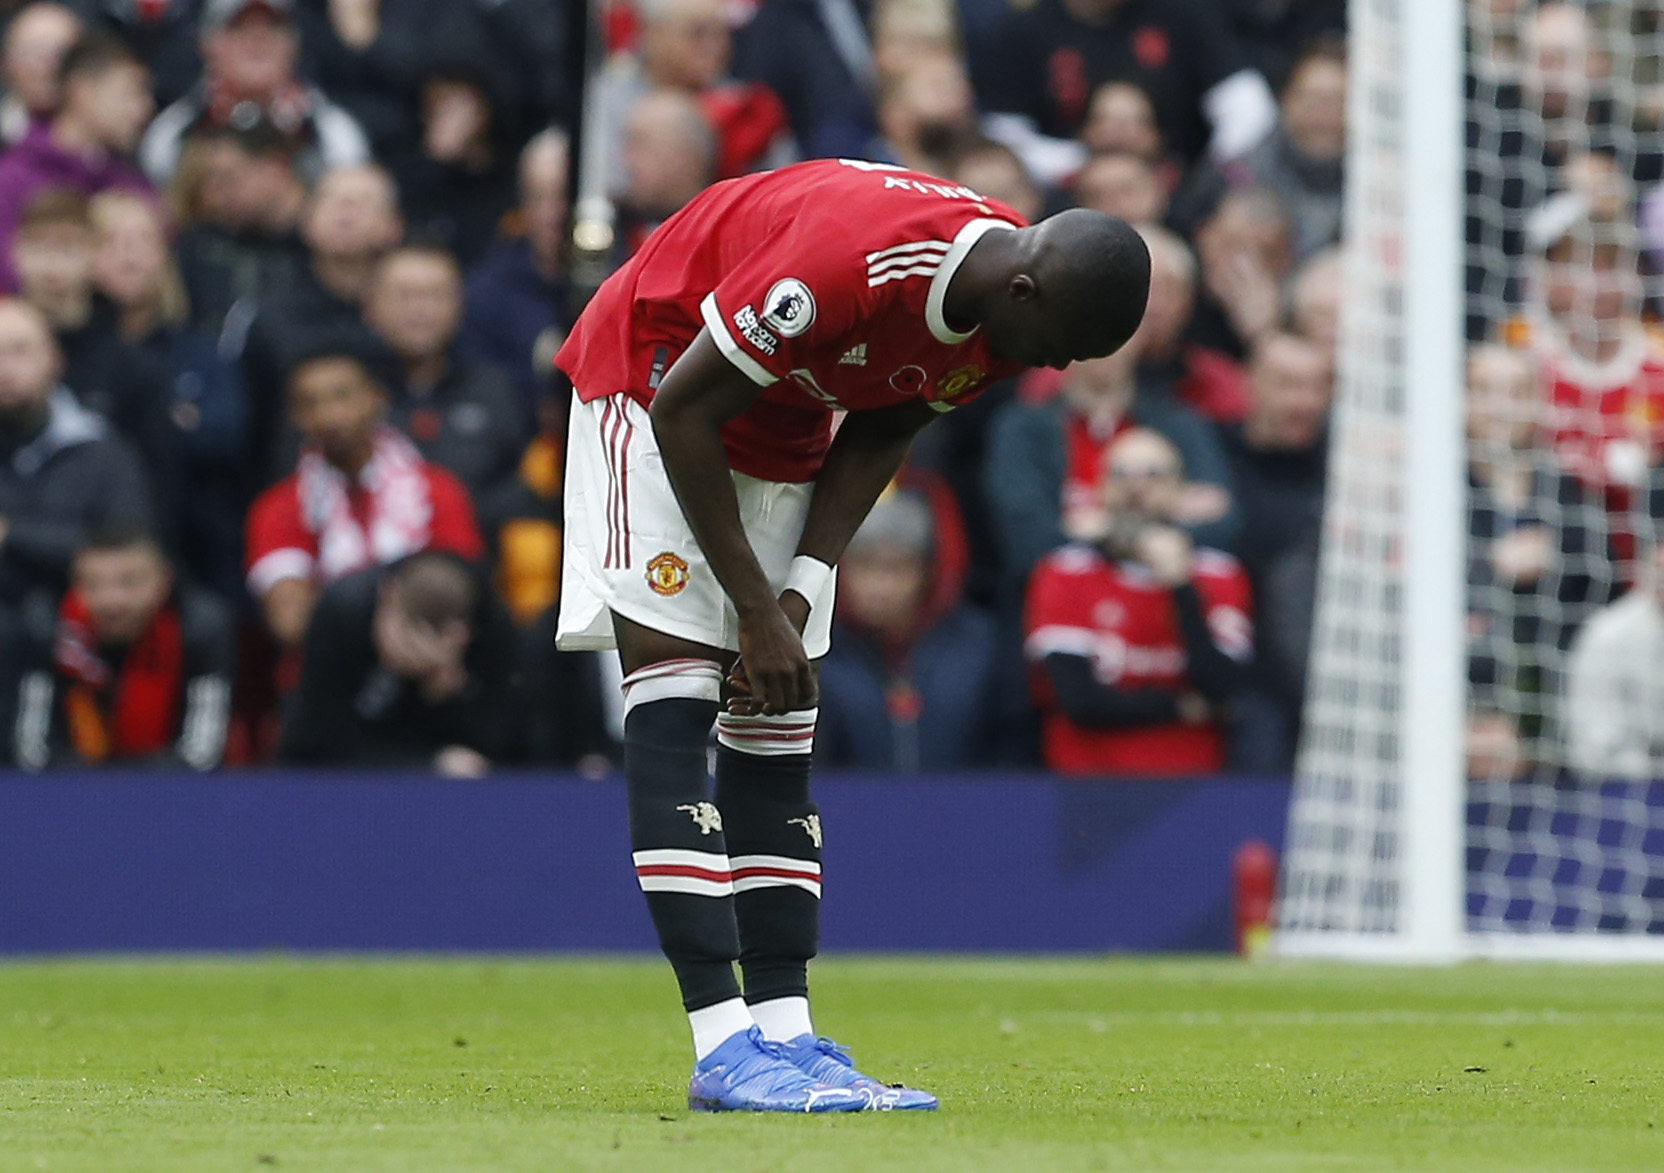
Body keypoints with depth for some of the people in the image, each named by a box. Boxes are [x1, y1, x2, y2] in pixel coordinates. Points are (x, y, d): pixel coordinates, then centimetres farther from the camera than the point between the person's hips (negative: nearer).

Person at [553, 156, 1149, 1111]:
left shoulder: (1012, 318, -15)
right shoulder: (848, 258, -38)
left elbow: (880, 434, 1)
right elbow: (684, 411, -27)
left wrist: (804, 588, -10)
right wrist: (757, 609, -22)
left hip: (785, 434, 8)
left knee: (777, 735, 1)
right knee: (676, 699, -17)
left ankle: (785, 1032, -1)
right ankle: (725, 1049, -23)